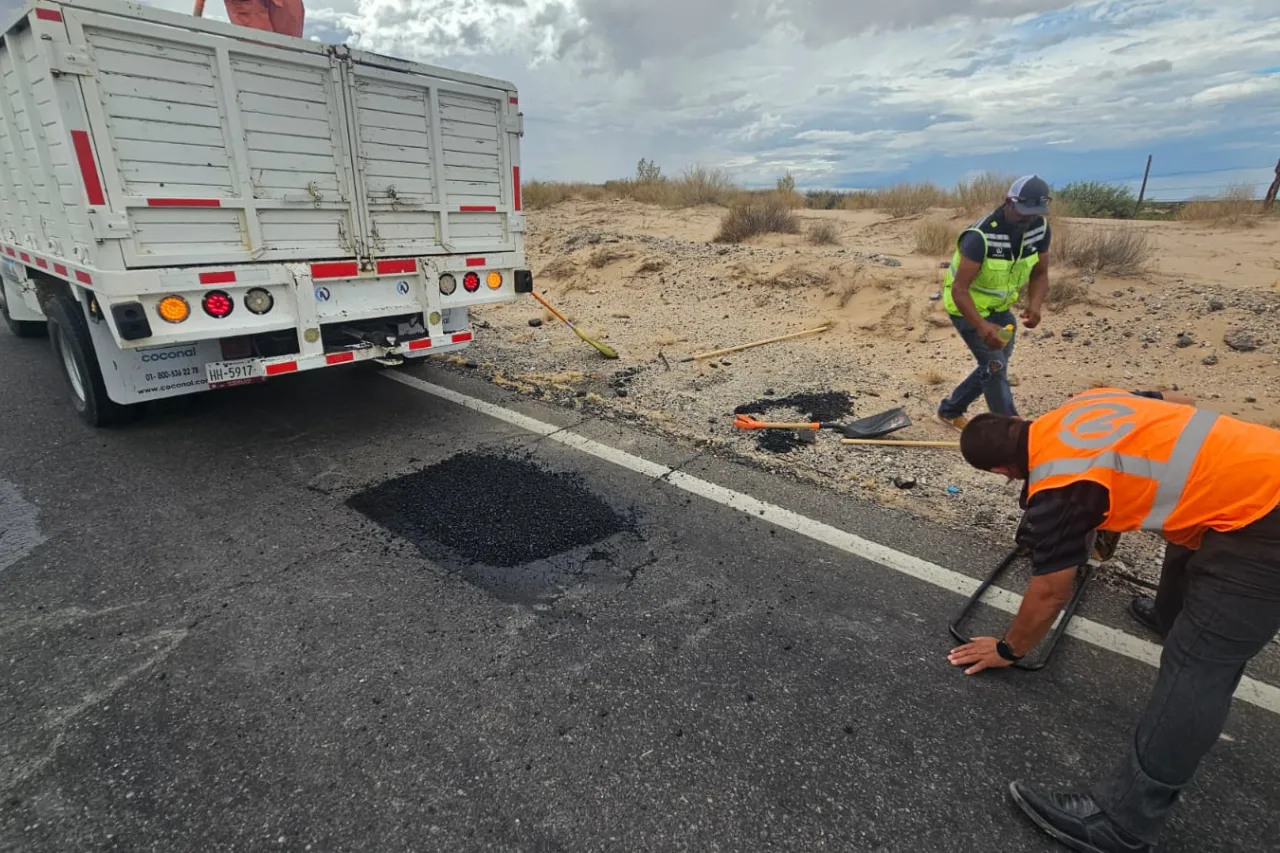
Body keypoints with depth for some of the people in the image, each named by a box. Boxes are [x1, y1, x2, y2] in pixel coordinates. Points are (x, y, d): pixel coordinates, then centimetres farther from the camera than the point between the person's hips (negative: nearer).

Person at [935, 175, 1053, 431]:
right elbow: (959, 290, -34)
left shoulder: (1041, 229, -9)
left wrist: (1035, 306, -22)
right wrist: (982, 326, -47)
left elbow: (1039, 274, -1)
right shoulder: (981, 236, -31)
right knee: (995, 365, -13)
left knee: (995, 366, 15)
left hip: (999, 307, 8)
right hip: (968, 307, -8)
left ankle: (949, 411, 31)